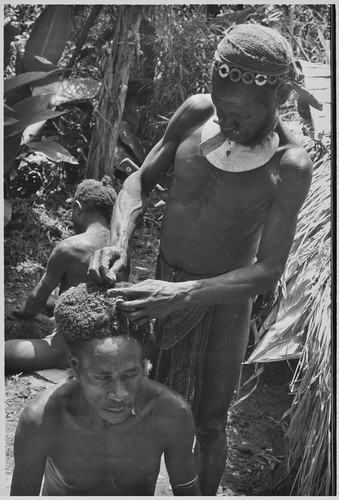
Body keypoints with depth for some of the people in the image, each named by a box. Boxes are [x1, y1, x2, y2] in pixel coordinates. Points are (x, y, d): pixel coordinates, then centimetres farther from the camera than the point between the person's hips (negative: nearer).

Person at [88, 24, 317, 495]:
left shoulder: (291, 167, -23)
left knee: (209, 424, 11)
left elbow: (269, 269, -23)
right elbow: (140, 181, -3)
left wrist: (185, 295, -36)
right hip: (162, 281, 3)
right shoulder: (196, 112, -14)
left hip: (223, 298, -3)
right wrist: (118, 240, -22)